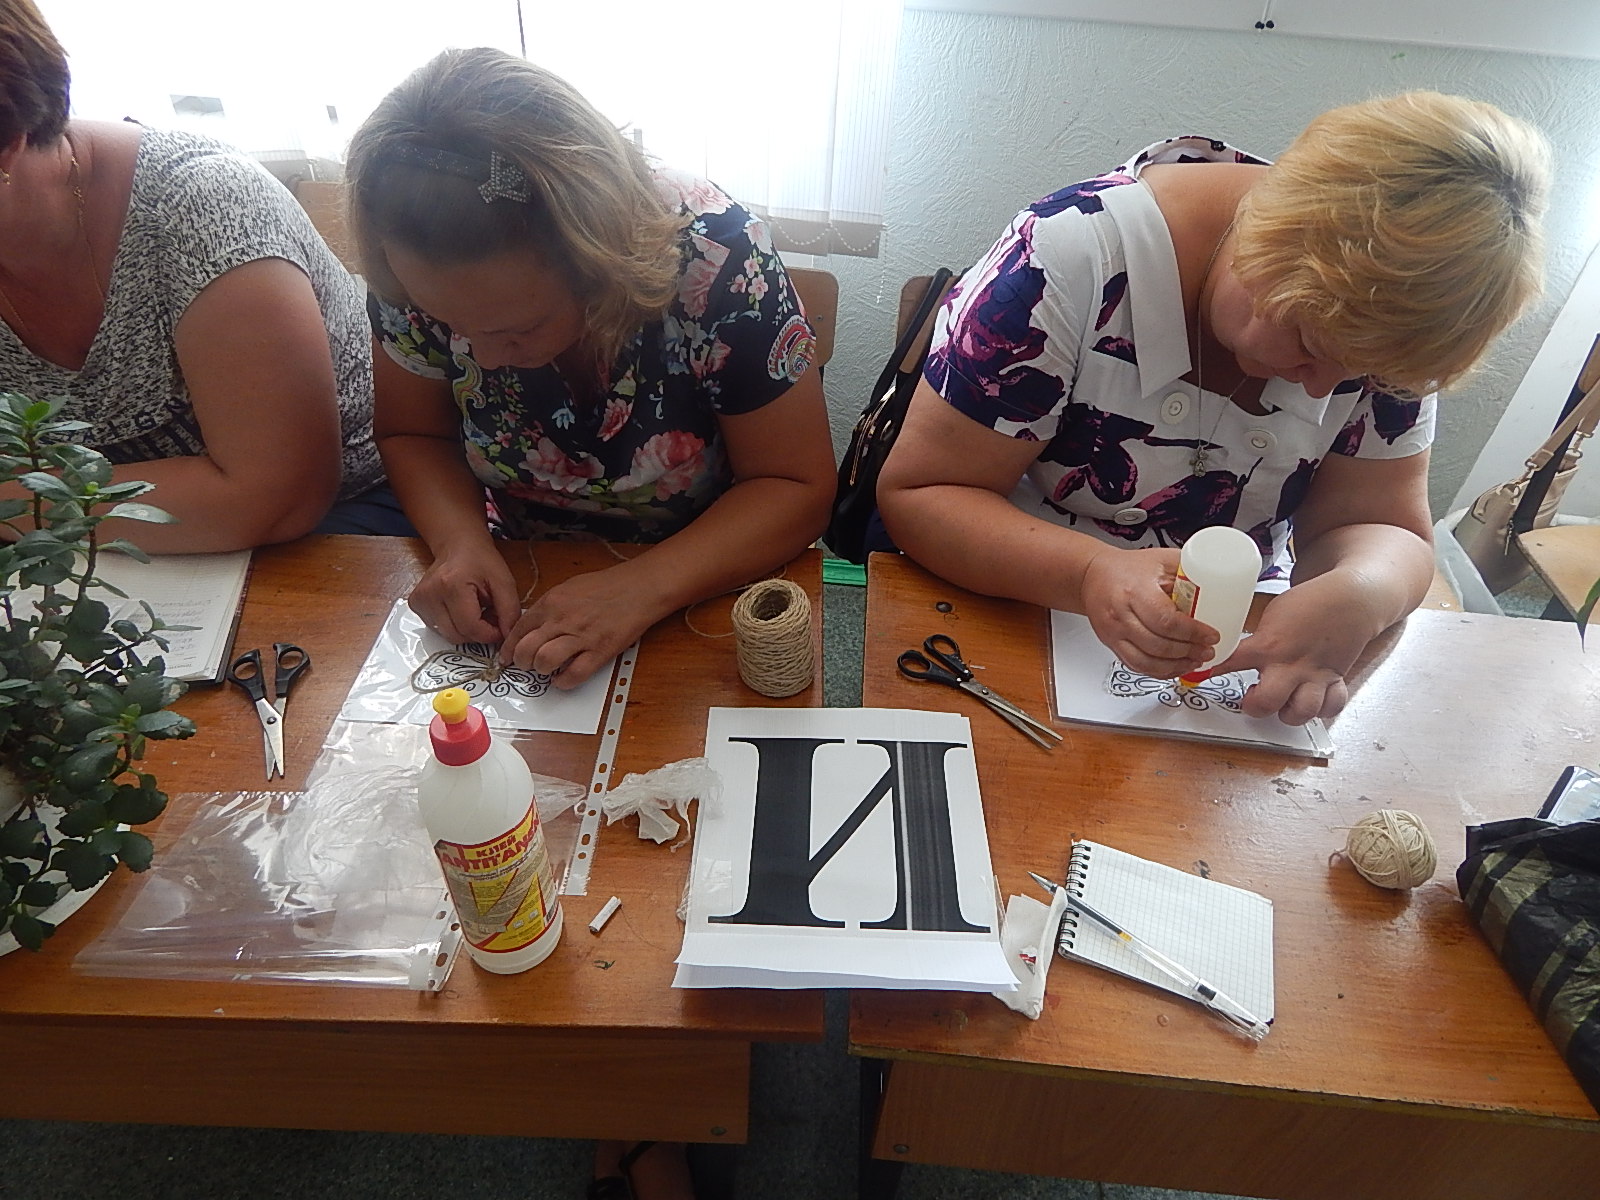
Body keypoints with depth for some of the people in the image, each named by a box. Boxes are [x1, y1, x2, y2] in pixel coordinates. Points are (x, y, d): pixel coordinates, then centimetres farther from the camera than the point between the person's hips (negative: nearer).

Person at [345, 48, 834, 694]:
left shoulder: (714, 259, -25)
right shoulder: (418, 273, -16)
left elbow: (796, 488, -18)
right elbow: (413, 435, 1)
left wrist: (641, 589, -31)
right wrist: (460, 540, -20)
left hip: (706, 591, -2)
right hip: (517, 586, 3)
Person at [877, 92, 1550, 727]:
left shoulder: (1385, 320, -8)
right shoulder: (1072, 258, -22)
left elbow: (1382, 529, -3)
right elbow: (918, 493, -21)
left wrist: (1356, 598, -28)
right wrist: (1091, 574, -38)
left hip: (1238, 643, 5)